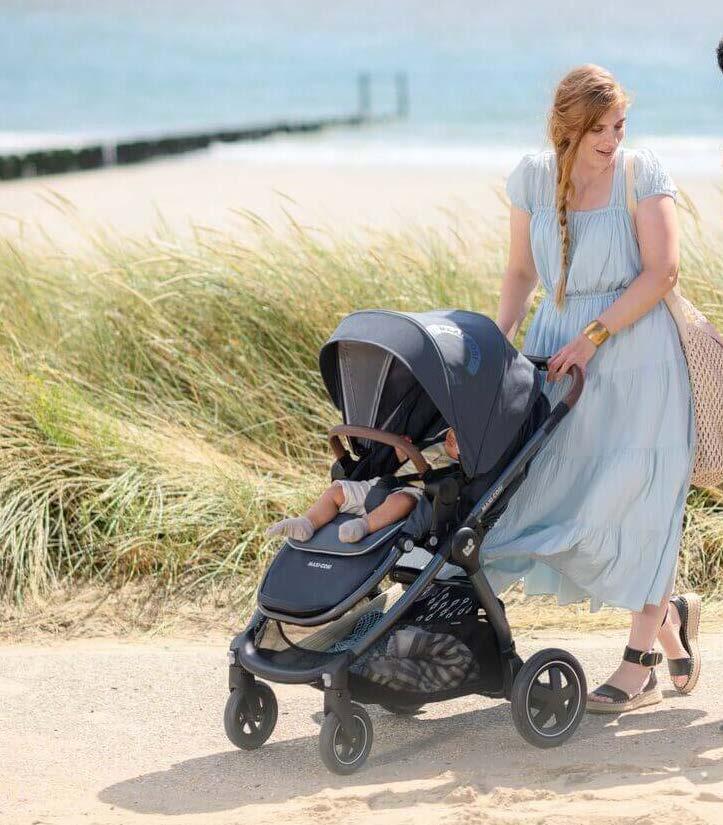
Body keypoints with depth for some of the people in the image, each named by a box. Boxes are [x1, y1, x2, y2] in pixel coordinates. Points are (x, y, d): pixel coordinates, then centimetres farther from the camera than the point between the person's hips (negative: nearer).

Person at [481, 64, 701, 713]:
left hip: (634, 351, -4)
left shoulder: (644, 174, -6)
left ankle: (640, 665, 8)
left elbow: (661, 272, -11)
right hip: (559, 350, 4)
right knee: (553, 498, -2)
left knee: (633, 501, -4)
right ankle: (671, 613, 19)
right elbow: (521, 273, 12)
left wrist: (593, 337, -16)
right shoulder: (533, 177, 4)